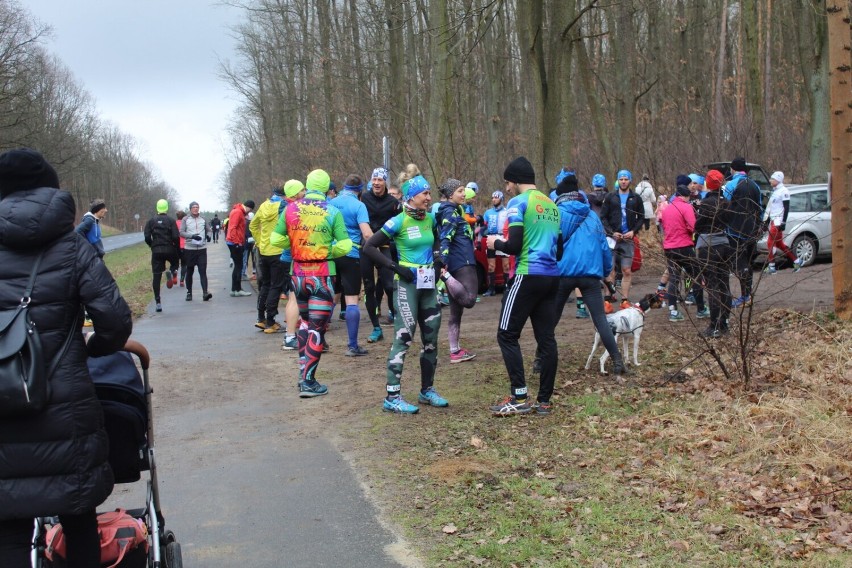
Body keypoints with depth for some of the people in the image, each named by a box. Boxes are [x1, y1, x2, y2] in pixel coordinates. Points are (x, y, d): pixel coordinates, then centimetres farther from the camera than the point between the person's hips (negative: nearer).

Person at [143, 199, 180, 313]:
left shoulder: (151, 221, 4)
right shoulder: (171, 221, -2)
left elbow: (147, 238, -2)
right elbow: (176, 237, -9)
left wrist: (153, 247, 15)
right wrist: (178, 252, 1)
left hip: (156, 251, 1)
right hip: (169, 250, -1)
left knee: (156, 277, 5)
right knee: (175, 261, 29)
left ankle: (158, 302, 2)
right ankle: (172, 272, -8)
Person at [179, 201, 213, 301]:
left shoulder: (203, 219, 9)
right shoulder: (185, 219, 1)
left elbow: (208, 230, 18)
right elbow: (181, 232, -6)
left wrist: (208, 235, -6)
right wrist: (192, 236, -21)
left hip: (202, 249, 1)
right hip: (189, 249, -1)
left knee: (203, 271, -8)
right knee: (189, 271, 9)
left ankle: (205, 293, -15)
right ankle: (189, 292, 20)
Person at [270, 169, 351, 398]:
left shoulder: (291, 209, -1)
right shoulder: (332, 212, -9)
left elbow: (276, 239, 1)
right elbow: (344, 246, -13)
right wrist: (328, 252, 4)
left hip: (298, 273, 4)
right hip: (322, 274, -4)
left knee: (305, 321, 22)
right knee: (317, 328, 1)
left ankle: (303, 372, 21)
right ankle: (308, 382, 0)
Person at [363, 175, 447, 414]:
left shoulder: (430, 219, 8)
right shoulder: (399, 221, -12)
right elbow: (369, 247, -13)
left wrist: (435, 264, 9)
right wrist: (396, 267, -17)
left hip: (428, 284, 7)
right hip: (407, 284, -7)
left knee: (431, 337, 11)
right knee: (404, 338, -8)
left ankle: (427, 390, 25)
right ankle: (392, 397, -4)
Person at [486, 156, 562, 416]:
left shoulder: (518, 202, -7)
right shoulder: (551, 205, 17)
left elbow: (514, 246, -15)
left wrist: (496, 243, 5)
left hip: (528, 276, -7)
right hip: (552, 277, 8)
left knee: (507, 335, 0)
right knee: (546, 338, 8)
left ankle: (519, 398, -3)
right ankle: (544, 400, 11)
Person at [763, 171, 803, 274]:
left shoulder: (783, 191, -11)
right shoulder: (774, 191, 17)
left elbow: (786, 208, -15)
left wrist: (783, 223, -20)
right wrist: (766, 221, 22)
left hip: (778, 221, -9)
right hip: (773, 220, 9)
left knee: (770, 243, -9)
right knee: (779, 244, 12)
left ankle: (771, 266, -3)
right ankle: (796, 261, 20)